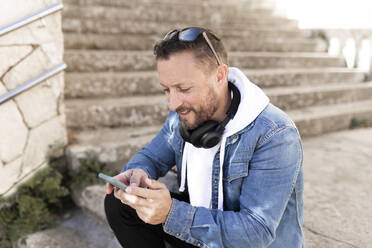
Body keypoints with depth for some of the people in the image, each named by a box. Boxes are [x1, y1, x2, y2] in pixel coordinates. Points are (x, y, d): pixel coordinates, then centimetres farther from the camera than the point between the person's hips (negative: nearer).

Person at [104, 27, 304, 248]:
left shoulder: (276, 137, -27)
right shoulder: (185, 114, -6)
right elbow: (151, 156, 6)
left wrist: (172, 213, -38)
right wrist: (138, 173, -20)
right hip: (203, 224, 6)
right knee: (118, 202, -7)